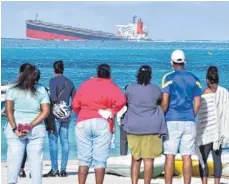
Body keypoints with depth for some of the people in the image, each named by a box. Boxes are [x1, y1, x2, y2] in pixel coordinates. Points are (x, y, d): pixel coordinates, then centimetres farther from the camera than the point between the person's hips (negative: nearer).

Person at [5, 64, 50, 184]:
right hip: (37, 130, 1)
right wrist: (31, 126, -9)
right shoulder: (42, 90, 2)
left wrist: (14, 128, -12)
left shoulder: (13, 90, -2)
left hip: (15, 130, -1)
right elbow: (45, 112, -4)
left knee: (14, 160, 3)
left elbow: (8, 110, -11)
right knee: (36, 160, 6)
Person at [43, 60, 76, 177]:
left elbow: (53, 98, -21)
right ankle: (63, 170, 7)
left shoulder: (53, 81, -9)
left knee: (53, 141, -2)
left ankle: (54, 170, -4)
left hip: (55, 114, -6)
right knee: (65, 142, 7)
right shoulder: (69, 82, 10)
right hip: (66, 115, 6)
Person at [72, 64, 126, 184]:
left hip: (83, 123, 2)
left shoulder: (85, 84, 15)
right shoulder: (111, 87, 6)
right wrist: (112, 112, 3)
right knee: (100, 160, 0)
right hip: (102, 124, -2)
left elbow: (75, 104, 9)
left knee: (84, 159, 6)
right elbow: (121, 101, -12)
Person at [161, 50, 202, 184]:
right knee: (187, 157, 3)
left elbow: (165, 102, -10)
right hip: (189, 122, 3)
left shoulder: (169, 78, -3)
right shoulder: (194, 79, 9)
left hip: (172, 121, -3)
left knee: (170, 156, -1)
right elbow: (197, 103, 6)